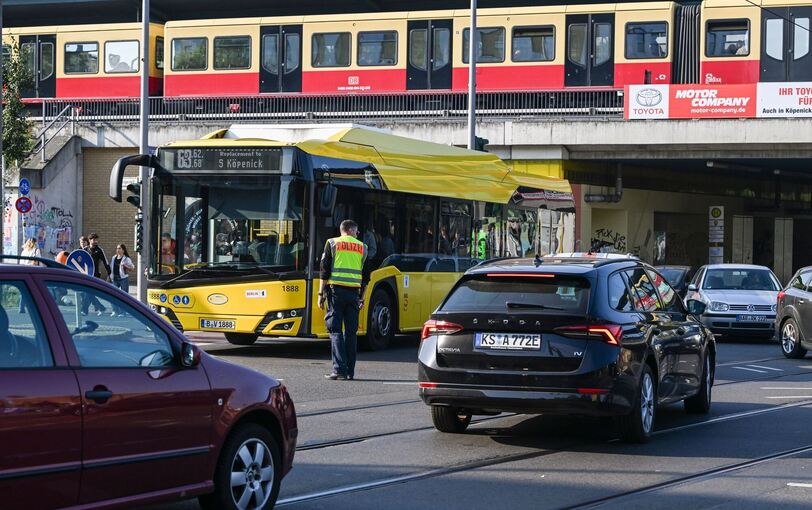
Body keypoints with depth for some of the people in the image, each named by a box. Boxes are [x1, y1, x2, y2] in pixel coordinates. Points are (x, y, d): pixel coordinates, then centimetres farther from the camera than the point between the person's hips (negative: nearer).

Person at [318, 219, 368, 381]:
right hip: (354, 292, 2)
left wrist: (321, 293, 3)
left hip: (336, 290, -2)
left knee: (335, 330, -2)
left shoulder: (332, 244, 5)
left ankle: (339, 369, -12)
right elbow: (365, 275, 12)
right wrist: (362, 297, 18)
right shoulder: (362, 247, 12)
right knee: (351, 331, 7)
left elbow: (325, 271, 0)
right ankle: (349, 371, 5)